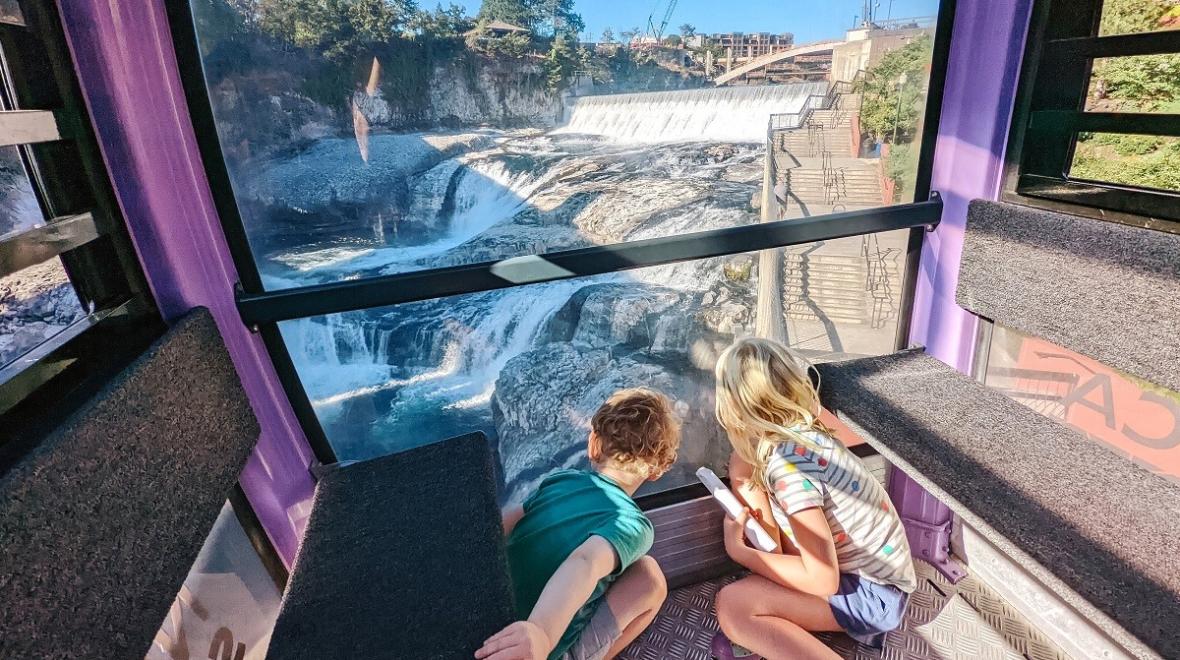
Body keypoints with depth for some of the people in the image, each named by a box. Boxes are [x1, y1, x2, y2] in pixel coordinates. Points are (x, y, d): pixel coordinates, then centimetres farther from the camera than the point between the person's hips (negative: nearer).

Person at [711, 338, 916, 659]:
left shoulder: (787, 463, -29)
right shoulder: (800, 429, -6)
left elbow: (823, 580, -26)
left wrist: (739, 552, -17)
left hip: (874, 593, -8)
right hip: (855, 562, 8)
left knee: (731, 606, -22)